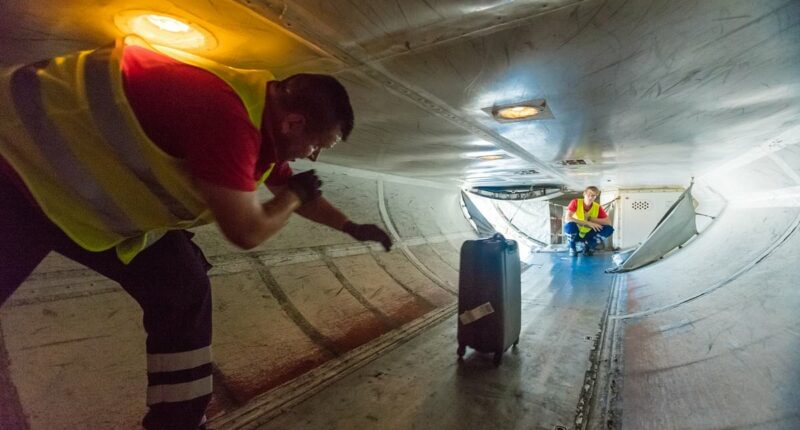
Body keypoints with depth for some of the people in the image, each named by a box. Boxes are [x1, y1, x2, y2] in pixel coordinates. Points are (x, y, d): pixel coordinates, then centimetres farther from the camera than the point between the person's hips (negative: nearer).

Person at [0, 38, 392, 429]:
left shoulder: (265, 123, -3)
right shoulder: (226, 115, -36)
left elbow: (299, 198, 13)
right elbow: (247, 230, -29)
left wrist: (351, 227, 20)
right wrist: (296, 193, -11)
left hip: (96, 193, 8)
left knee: (184, 294, 3)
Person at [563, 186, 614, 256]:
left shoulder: (598, 207, -6)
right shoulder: (575, 202, -16)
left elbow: (608, 222, -16)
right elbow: (567, 219, -31)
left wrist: (590, 219, -23)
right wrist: (588, 223, -35)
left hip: (588, 235, 3)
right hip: (575, 234, -3)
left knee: (609, 229, -18)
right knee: (570, 224, -37)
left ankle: (588, 247, 3)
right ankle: (572, 248, -8)